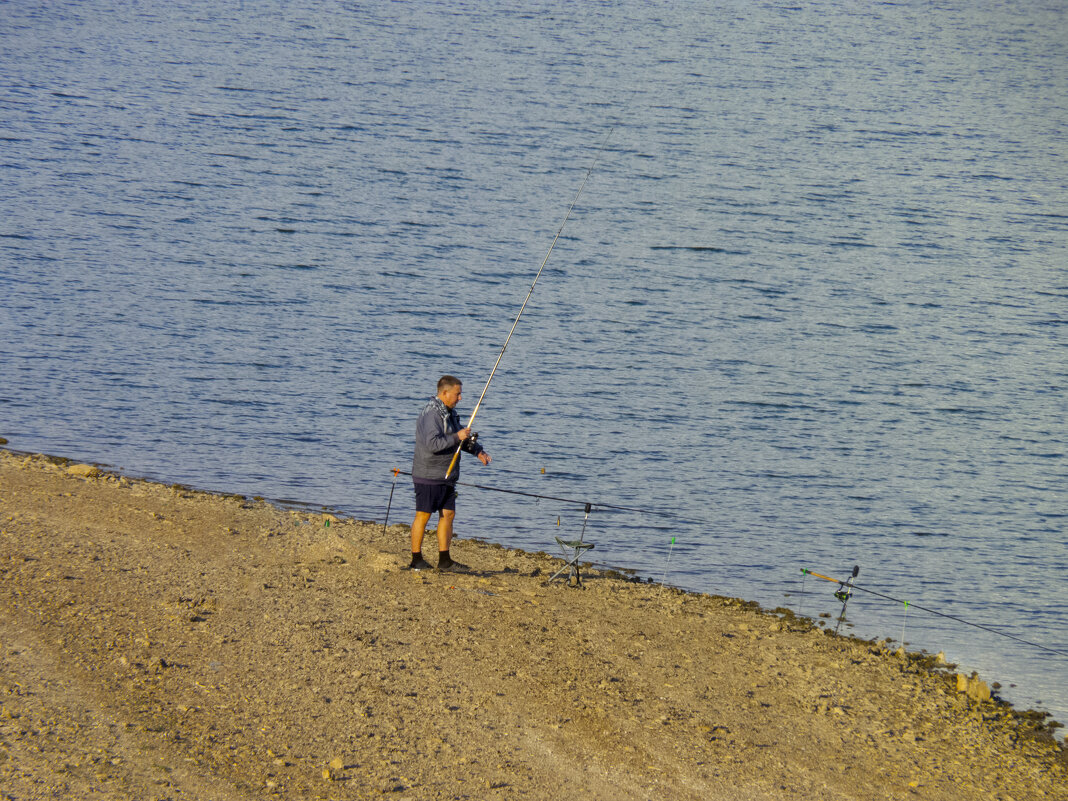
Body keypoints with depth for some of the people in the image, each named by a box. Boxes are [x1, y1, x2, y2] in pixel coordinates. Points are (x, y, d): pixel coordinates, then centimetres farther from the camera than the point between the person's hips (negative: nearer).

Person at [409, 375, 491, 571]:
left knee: (448, 514, 8)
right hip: (428, 476, -10)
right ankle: (416, 560, 4)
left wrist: (478, 451, 7)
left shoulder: (449, 413, 14)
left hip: (446, 477, 10)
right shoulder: (432, 414, -18)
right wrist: (457, 437, -21)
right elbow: (432, 444, -27)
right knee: (423, 516, -2)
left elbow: (462, 438, 23)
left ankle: (444, 560, 12)